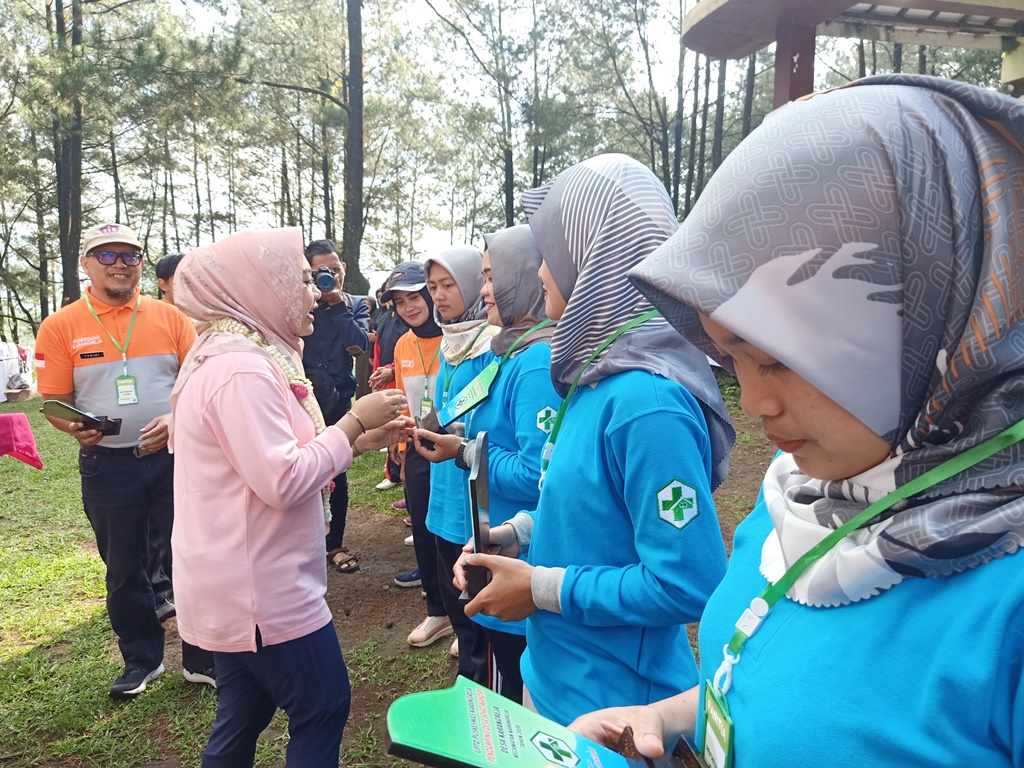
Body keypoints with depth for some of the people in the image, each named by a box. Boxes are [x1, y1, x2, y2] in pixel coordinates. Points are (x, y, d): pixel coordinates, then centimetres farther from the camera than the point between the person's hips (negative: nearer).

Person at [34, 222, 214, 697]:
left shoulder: (169, 318, 2)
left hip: (174, 457, 0)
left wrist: (177, 418, -16)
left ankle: (201, 659, 22)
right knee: (124, 568, 14)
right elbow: (54, 401, 0)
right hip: (108, 465, 1)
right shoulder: (60, 327, 0)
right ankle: (141, 660, 34)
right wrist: (76, 427, -20)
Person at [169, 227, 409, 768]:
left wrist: (358, 440, 5)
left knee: (242, 717, 21)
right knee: (323, 707, 5)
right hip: (260, 586, -10)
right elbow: (284, 482, -27)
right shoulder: (242, 368, -22)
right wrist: (354, 421, -17)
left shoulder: (240, 357, 11)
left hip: (241, 581, 10)